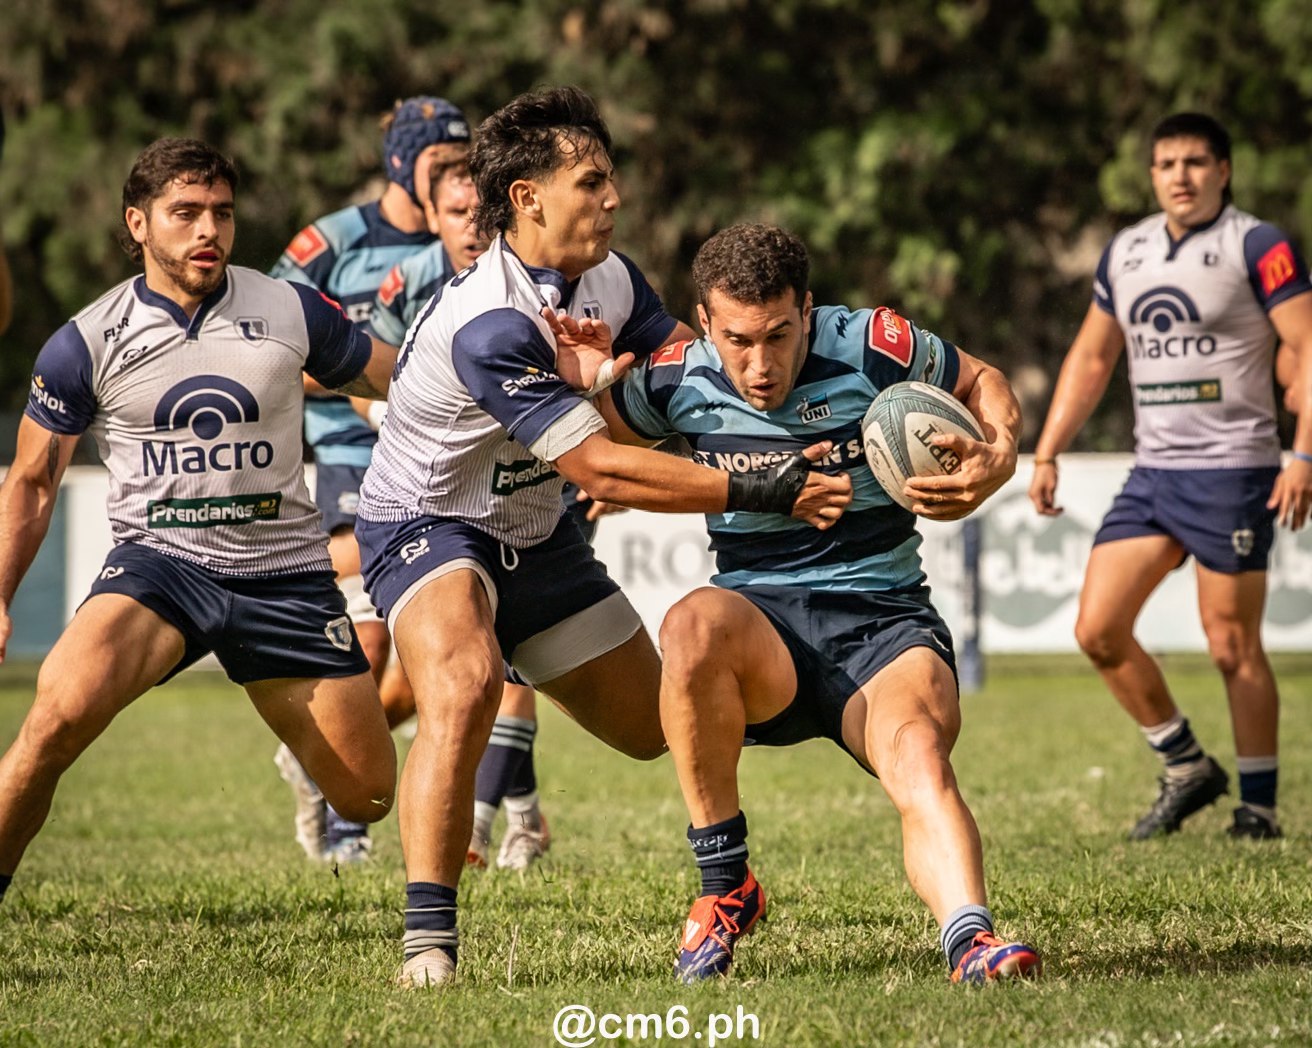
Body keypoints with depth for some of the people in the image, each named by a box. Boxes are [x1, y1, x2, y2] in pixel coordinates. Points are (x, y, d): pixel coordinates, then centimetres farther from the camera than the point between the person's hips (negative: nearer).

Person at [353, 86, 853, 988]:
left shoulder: (609, 280, -7)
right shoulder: (489, 326, -33)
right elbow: (603, 470, -33)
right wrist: (764, 493, -33)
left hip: (534, 533, 8)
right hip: (426, 527, -8)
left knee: (661, 726, 14)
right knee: (465, 686, -37)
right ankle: (429, 941, -34)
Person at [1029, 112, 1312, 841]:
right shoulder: (1125, 254, 13)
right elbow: (1091, 357, 22)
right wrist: (1047, 454, 15)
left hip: (1232, 472, -6)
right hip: (1152, 472, 6)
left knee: (1232, 646, -4)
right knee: (1099, 630, -2)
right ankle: (1187, 767, 14)